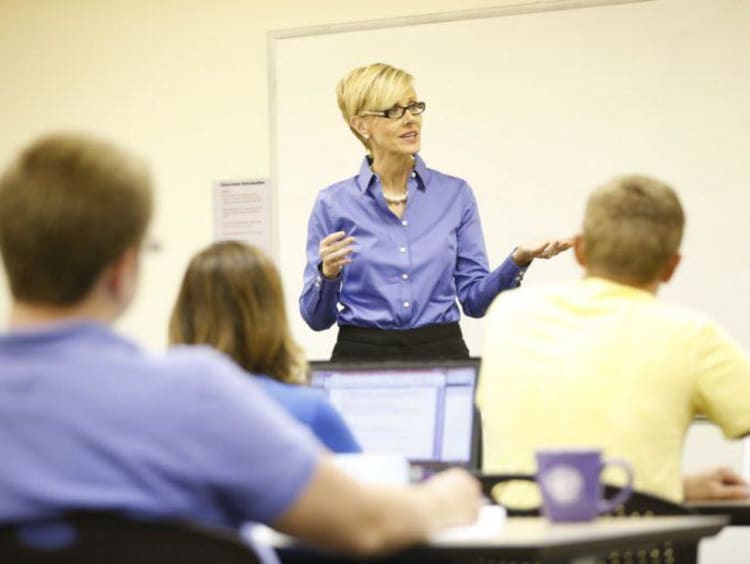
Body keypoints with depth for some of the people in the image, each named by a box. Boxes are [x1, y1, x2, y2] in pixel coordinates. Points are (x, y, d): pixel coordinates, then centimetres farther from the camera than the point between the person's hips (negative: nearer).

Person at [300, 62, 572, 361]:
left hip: (441, 354, 2)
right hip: (363, 356, -2)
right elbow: (317, 317, 2)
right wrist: (328, 274, -17)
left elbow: (474, 299, 6)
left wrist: (517, 261, -10)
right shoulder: (334, 203, 1)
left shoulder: (456, 194, 6)